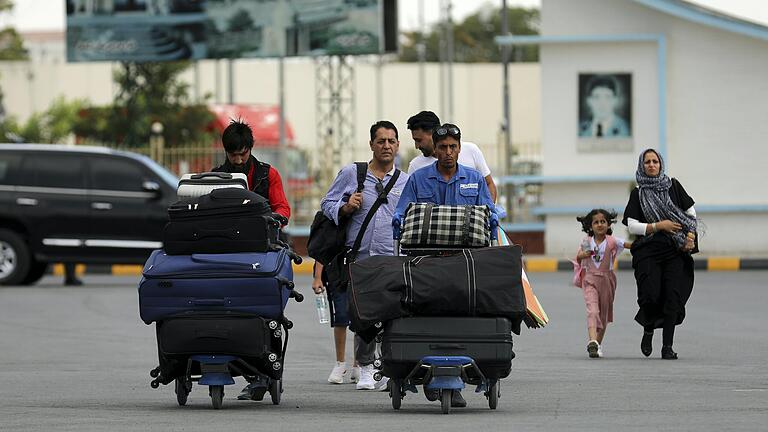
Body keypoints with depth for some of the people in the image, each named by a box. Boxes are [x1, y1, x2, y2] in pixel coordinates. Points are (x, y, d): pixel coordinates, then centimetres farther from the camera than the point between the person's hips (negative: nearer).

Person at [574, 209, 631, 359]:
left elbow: (631, 245, -13)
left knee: (604, 313, 11)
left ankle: (598, 343, 28)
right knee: (592, 310, -19)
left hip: (607, 279, 1)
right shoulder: (587, 242, 0)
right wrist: (582, 255, -11)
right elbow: (578, 258, 11)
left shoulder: (612, 241, -5)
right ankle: (592, 341, -35)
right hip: (590, 280, -1)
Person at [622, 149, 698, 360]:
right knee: (651, 295, -15)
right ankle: (648, 329, 17)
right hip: (648, 251, -1)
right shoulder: (638, 194, 8)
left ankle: (667, 346, -5)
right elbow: (631, 225, 0)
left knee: (673, 295, -9)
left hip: (675, 250, 1)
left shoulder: (673, 186, 10)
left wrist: (691, 236, -2)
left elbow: (691, 213, 14)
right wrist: (658, 226, -11)